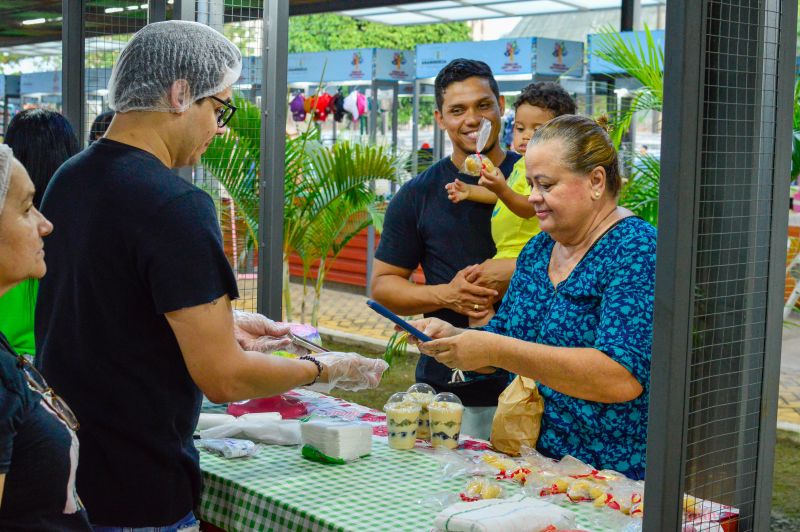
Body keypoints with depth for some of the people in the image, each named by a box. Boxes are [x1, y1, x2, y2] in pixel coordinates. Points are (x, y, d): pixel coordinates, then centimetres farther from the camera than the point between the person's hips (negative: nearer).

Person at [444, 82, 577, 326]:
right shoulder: (523, 164, 14)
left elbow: (529, 207, -31)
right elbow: (507, 195, 25)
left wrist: (502, 189, -47)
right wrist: (470, 191, 15)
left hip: (520, 255, -11)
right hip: (508, 250, 11)